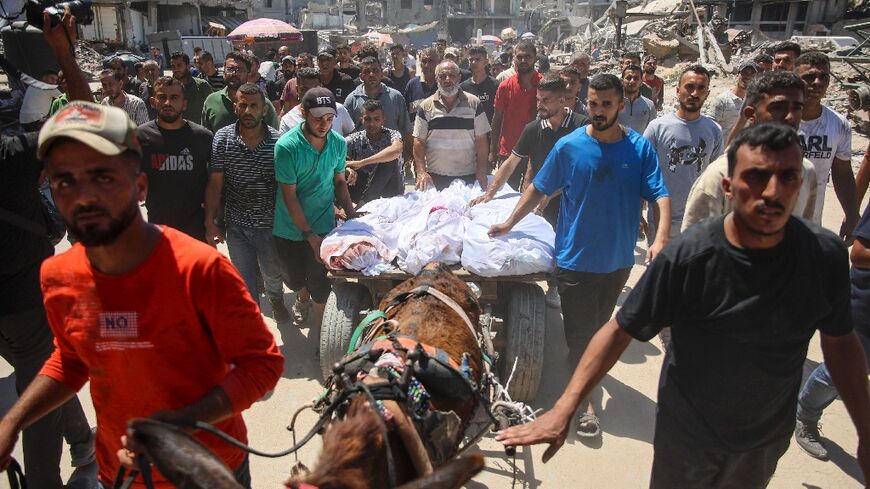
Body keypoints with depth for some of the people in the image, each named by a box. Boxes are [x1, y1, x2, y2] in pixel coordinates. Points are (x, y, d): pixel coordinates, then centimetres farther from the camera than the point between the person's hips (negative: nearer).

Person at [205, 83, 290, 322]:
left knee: (273, 273, 21)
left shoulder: (278, 141, -9)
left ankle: (276, 299, 53)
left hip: (269, 223, 1)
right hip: (236, 224, 0)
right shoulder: (222, 138, -7)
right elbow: (215, 183, -5)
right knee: (245, 281, 8)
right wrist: (210, 222, -6)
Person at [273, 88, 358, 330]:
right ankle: (302, 297, 56)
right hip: (290, 228, -1)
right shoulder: (287, 146, -21)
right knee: (294, 276, 21)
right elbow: (289, 196, -18)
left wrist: (352, 215, -7)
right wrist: (309, 235, -20)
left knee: (319, 281, 8)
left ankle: (319, 321, 33)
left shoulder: (338, 143, -8)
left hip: (323, 225, 1)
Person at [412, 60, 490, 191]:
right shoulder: (426, 107, 3)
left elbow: (481, 141, 2)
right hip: (434, 178, 0)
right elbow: (419, 142, 2)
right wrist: (421, 172, -9)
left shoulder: (474, 104, 2)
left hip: (468, 177, 0)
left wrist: (482, 172, -5)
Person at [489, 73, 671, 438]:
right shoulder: (569, 146, -9)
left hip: (619, 259, 3)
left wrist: (661, 238, -27)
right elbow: (539, 188, 0)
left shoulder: (640, 148, -7)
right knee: (580, 333, 4)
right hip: (576, 257, -2)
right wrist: (509, 223, -1)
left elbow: (660, 195, -11)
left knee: (600, 327, 23)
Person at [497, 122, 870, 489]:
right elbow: (620, 330, -23)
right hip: (688, 434, -3)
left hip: (769, 438, 3)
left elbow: (840, 341, -1)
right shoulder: (688, 256, -27)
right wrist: (563, 409, -29)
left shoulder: (825, 255, -16)